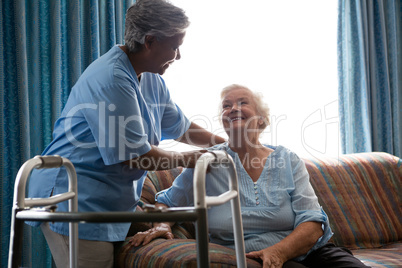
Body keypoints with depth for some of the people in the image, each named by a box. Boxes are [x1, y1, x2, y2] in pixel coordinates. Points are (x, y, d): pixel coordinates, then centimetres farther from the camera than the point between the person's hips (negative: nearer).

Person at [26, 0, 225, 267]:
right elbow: (134, 156, -22)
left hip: (111, 204, 10)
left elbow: (181, 128, 26)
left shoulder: (152, 81, 13)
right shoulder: (112, 79, -21)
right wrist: (184, 159, -6)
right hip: (75, 202, -10)